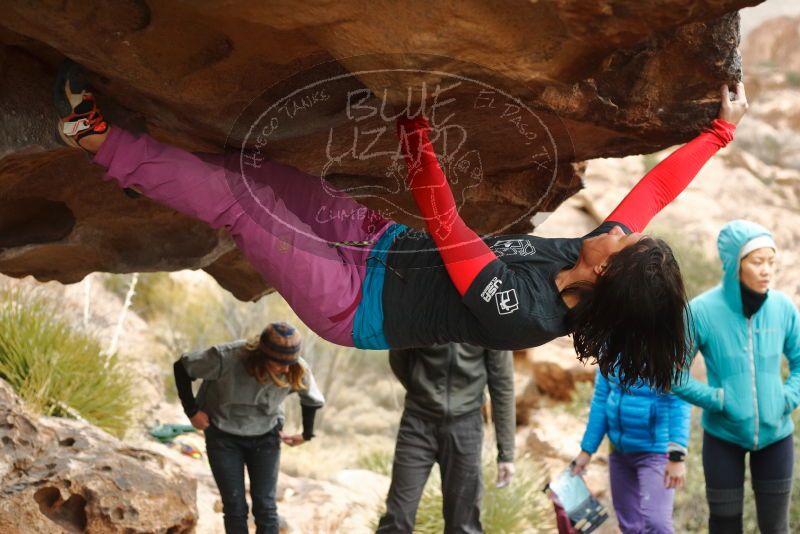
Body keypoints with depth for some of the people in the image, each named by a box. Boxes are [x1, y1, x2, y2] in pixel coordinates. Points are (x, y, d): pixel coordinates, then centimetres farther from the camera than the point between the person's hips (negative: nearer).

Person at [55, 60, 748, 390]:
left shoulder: (516, 314, -33)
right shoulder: (589, 256, -11)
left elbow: (444, 221, -32)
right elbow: (655, 190, -1)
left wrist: (415, 127, -29)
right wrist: (724, 126, -1)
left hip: (352, 301, -8)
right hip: (383, 246, 8)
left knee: (234, 199, -11)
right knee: (254, 172, 5)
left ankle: (99, 138, 3)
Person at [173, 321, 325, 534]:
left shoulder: (298, 371, -22)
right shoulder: (227, 358, -32)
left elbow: (313, 400, 2)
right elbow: (182, 367, -16)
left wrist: (306, 434, 8)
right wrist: (192, 411, -12)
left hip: (265, 438, 2)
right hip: (223, 436, -2)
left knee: (265, 506, -4)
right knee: (235, 507, -3)